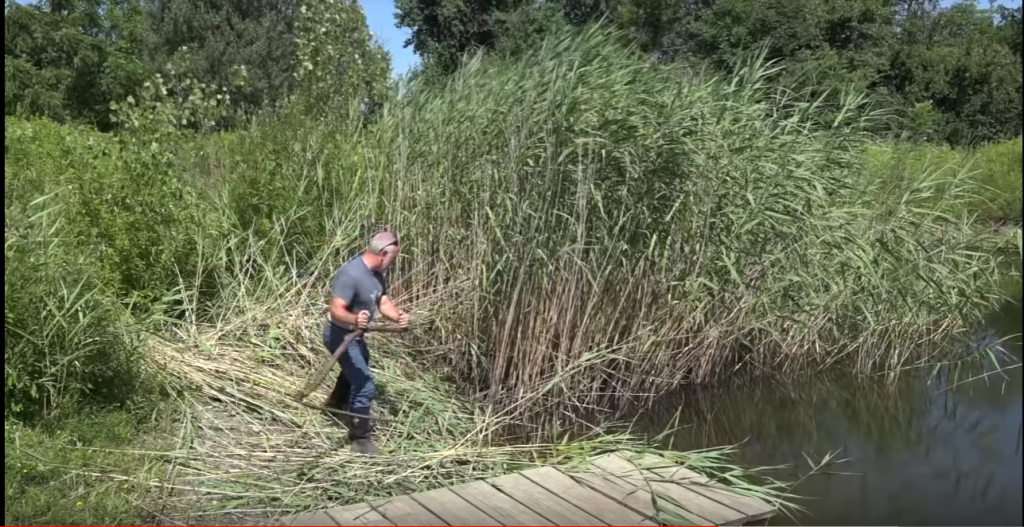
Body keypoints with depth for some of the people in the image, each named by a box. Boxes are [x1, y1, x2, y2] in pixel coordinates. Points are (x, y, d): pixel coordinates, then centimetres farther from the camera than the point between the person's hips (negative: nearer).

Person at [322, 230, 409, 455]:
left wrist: (398, 316, -20)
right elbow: (335, 310, -37)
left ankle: (336, 403, 62)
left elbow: (383, 301, -1)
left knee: (357, 368, 36)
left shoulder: (376, 272, -3)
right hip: (340, 335, -10)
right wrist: (354, 319, -57)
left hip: (354, 334, 10)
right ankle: (361, 439, 1)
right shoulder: (350, 275, -32)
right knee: (365, 385, -13)